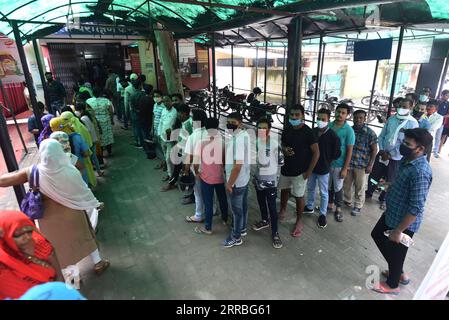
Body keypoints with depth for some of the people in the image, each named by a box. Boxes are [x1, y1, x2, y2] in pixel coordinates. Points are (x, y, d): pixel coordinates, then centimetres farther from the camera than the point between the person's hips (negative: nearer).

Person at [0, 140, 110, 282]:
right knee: (85, 237, 20)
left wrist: (17, 173, 6)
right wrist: (96, 203, 7)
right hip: (72, 214, 0)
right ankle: (98, 263, 35)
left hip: (50, 218, 1)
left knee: (60, 246, 20)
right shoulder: (70, 171, -21)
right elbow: (84, 191, -8)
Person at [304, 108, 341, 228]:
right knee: (310, 188, 21)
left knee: (323, 193, 10)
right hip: (311, 166, 5)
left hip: (323, 169, -5)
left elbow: (337, 154, -10)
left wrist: (326, 161, -4)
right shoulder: (313, 131, -4)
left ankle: (323, 214, 25)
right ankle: (309, 207, 42)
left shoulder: (333, 136, -17)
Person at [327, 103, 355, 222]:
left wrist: (345, 168, -12)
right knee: (329, 186, 18)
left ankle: (338, 209, 29)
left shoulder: (349, 131, -14)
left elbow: (349, 151, -11)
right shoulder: (329, 126, -3)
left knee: (338, 187, 11)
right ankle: (330, 204, 38)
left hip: (339, 164, -3)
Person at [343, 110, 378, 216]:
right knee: (346, 184, 15)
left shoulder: (370, 133, -7)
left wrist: (370, 165, -10)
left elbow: (374, 150, -5)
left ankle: (358, 206, 24)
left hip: (362, 165, -4)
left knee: (360, 187, 7)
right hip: (348, 163, 4)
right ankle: (347, 201, 36)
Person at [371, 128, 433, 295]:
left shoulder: (420, 171, -31)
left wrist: (398, 230, -23)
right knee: (377, 235, 26)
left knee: (395, 253, 12)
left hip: (404, 222, -9)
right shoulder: (407, 160, -2)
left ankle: (392, 285, 41)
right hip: (391, 214, 10)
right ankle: (399, 273, 44)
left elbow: (416, 208, -29)